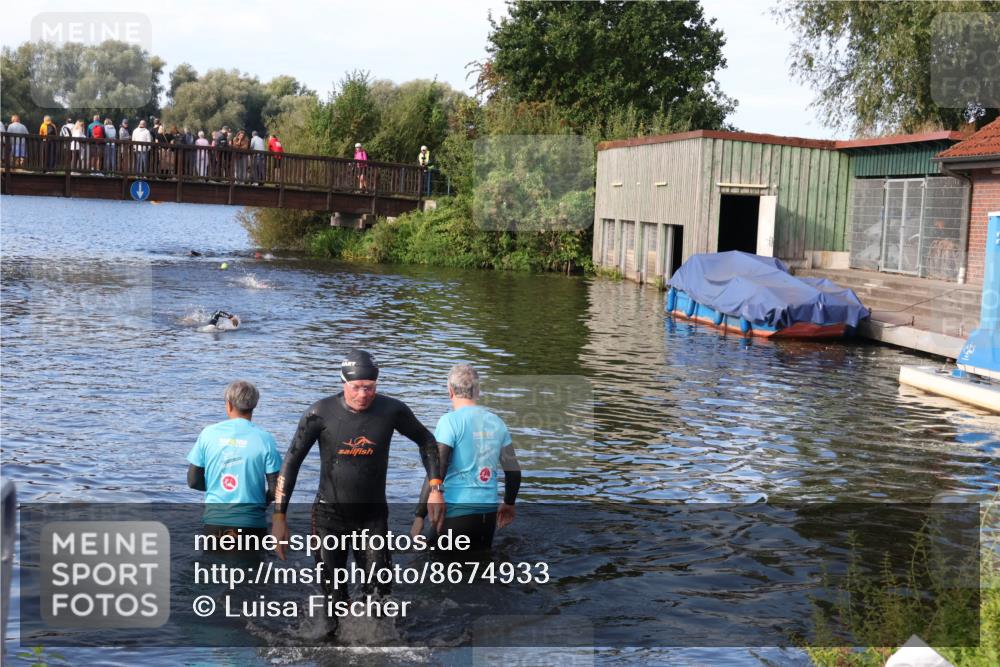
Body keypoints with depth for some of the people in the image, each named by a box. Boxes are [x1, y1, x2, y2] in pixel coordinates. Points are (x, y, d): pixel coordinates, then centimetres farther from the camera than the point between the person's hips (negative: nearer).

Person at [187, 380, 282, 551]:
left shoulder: (208, 433, -1)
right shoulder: (264, 439, -7)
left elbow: (193, 481, 4)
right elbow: (275, 489, -8)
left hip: (215, 520, 2)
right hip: (251, 522, -2)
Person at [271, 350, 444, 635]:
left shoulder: (391, 411, -9)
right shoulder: (322, 413, -13)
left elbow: (426, 440, 8)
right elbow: (292, 461, -8)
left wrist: (435, 487, 0)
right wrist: (279, 516, -11)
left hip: (373, 516, 1)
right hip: (329, 515, 0)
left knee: (378, 592, -7)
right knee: (334, 596, 4)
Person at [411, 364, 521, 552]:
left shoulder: (450, 421, -9)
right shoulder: (496, 422, 8)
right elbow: (514, 471, 13)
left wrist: (420, 515, -11)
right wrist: (509, 504, 29)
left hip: (458, 511, -6)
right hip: (488, 512, 6)